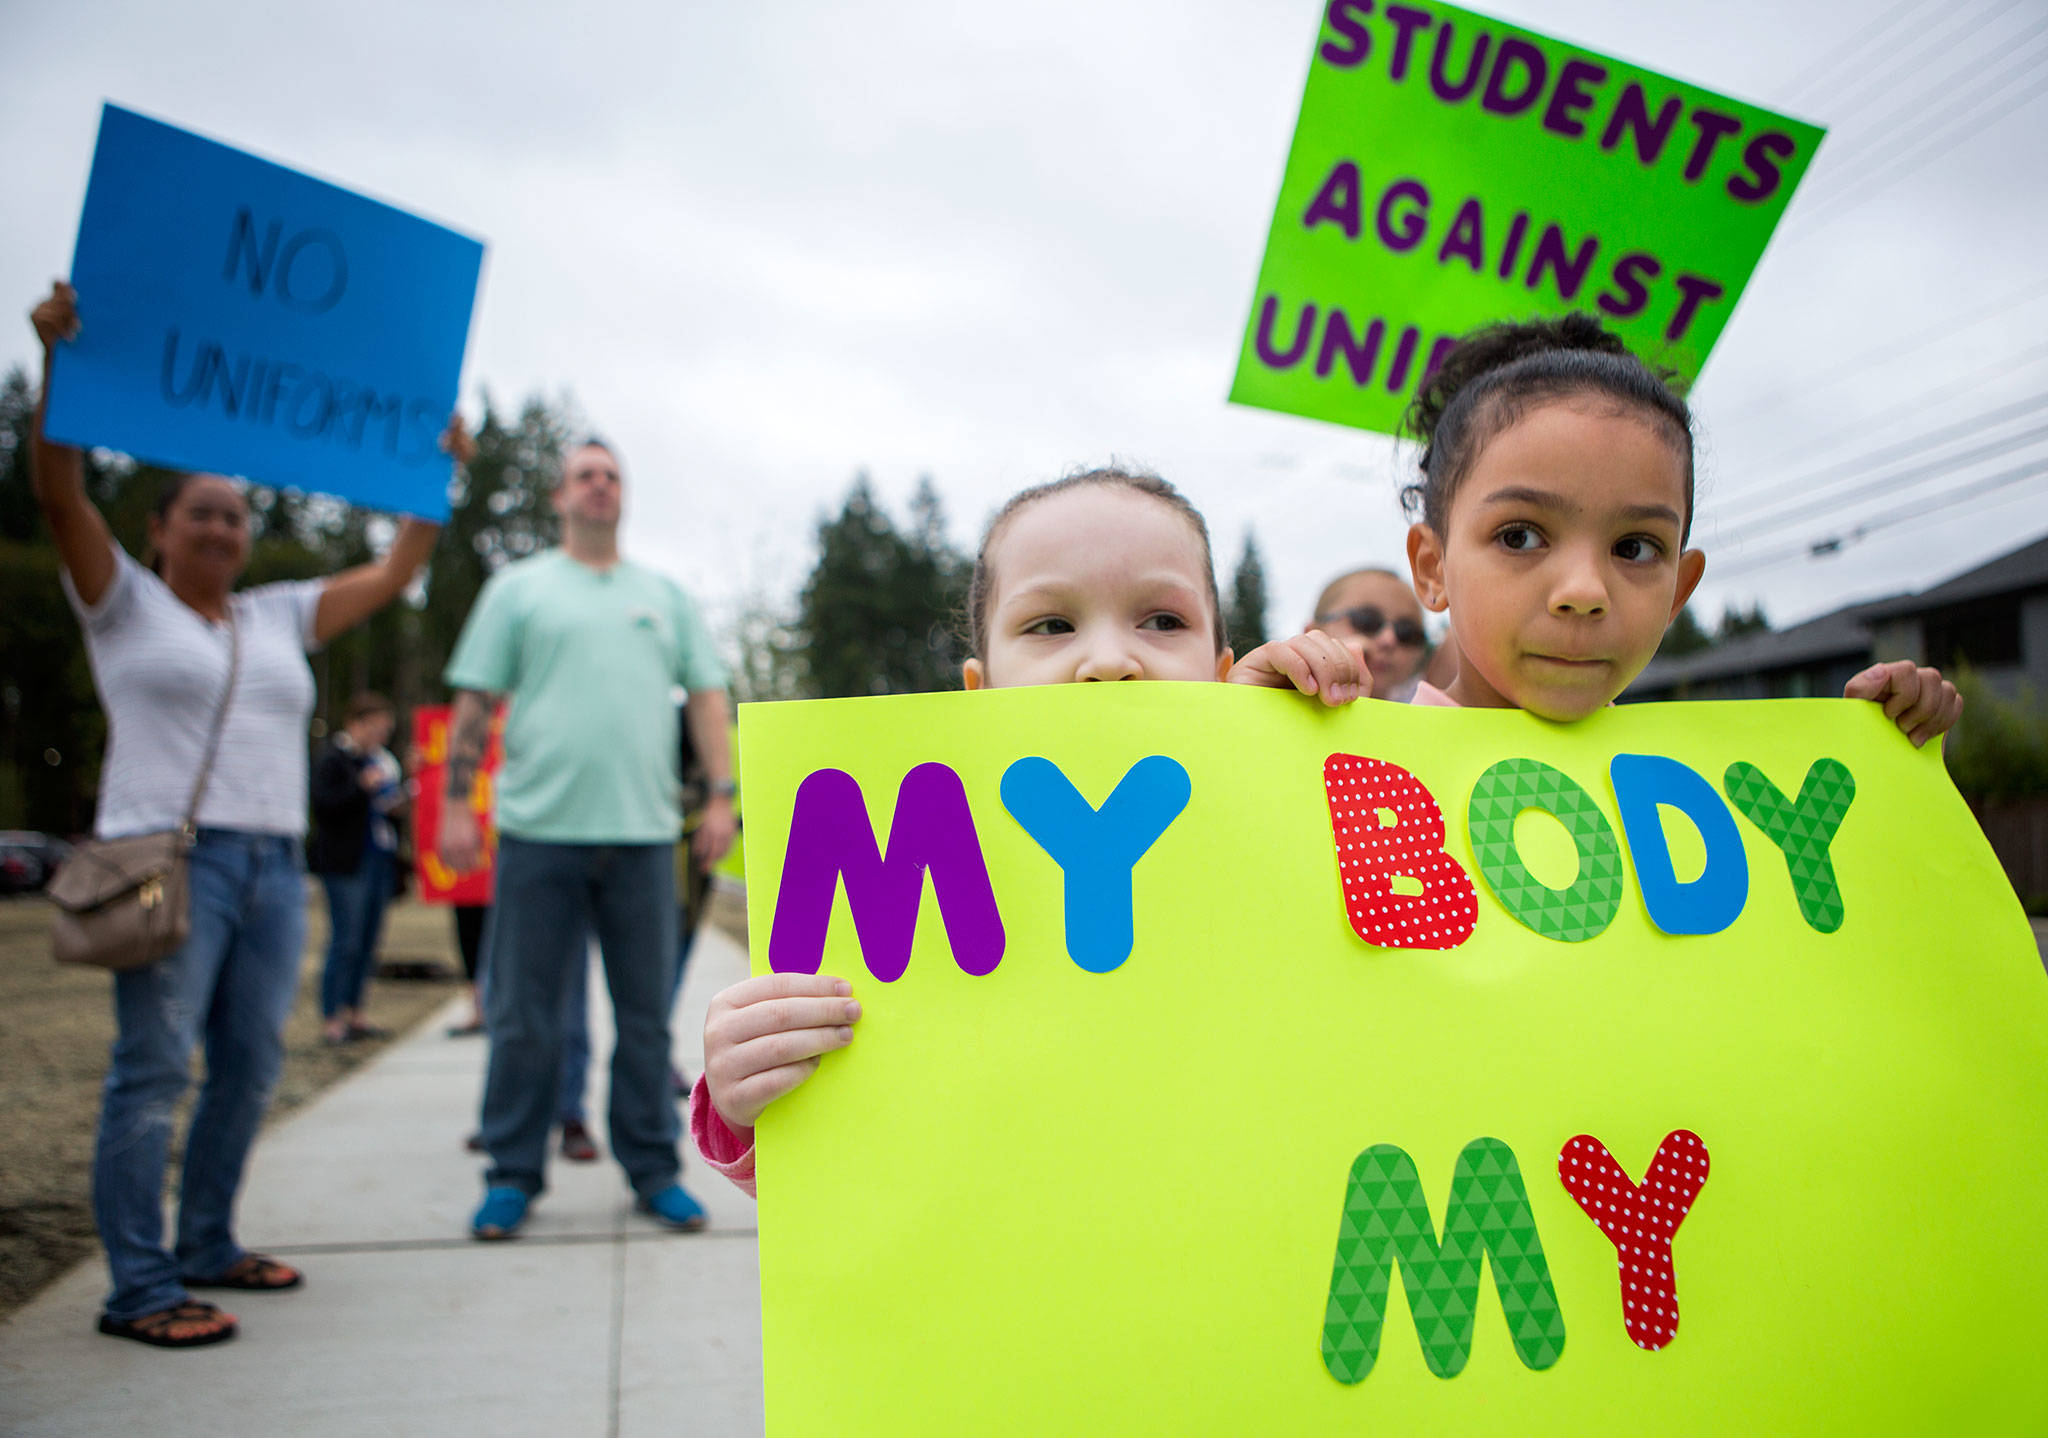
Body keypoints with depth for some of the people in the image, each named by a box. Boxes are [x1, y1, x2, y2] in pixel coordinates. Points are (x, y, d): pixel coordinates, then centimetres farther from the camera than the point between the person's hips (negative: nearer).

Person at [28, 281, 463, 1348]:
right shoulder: (124, 603, 7)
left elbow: (393, 575, 21)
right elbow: (60, 494, -5)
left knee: (249, 1066, 8)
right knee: (153, 1068, -7)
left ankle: (205, 1246, 22)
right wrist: (59, 361, -14)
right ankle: (138, 1288, -3)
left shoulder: (280, 617, 19)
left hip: (275, 867, 6)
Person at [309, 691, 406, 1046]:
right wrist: (362, 787, -22)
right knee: (346, 942, -7)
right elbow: (323, 804, -16)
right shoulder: (333, 759, -5)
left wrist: (396, 804, 5)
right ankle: (332, 1019, -2)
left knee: (369, 941, 10)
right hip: (346, 865, -8)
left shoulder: (382, 760, 16)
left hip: (380, 860, 8)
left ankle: (353, 1014, 19)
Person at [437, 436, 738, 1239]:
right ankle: (513, 1173, 16)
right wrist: (455, 804, -2)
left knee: (646, 1013, 6)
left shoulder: (664, 595, 17)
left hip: (643, 832, 2)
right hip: (539, 831, -2)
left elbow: (707, 696, 13)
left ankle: (652, 1169, 16)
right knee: (523, 1015, 3)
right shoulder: (519, 588, 9)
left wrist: (722, 795, 2)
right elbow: (474, 703, 6)